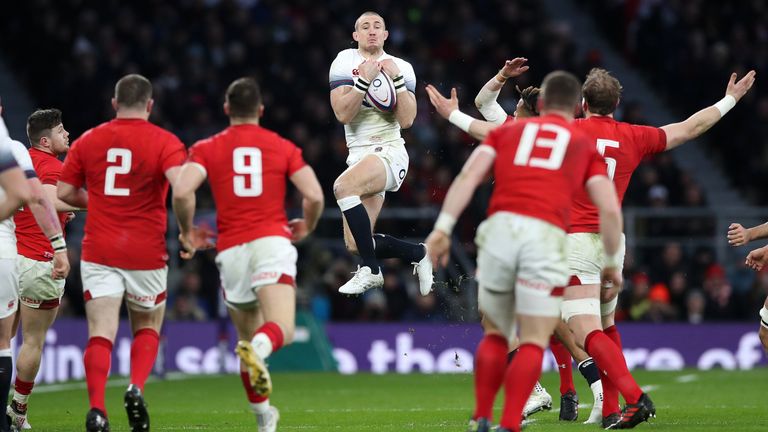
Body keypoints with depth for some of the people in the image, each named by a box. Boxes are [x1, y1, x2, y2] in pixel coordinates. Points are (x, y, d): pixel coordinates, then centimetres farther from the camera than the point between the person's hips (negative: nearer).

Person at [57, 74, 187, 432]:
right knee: (147, 328, 18)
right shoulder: (164, 142, -5)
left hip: (99, 251, 1)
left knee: (101, 334, -3)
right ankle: (136, 387, -6)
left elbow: (63, 192, 9)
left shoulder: (88, 141, 5)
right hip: (147, 253, -1)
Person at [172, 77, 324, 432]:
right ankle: (258, 348, -52)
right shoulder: (283, 147, 11)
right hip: (272, 241, -2)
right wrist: (306, 227, 23)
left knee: (247, 336, 18)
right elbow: (314, 196, 1)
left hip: (231, 250, 2)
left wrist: (187, 232, 9)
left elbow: (182, 192, -8)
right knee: (282, 331, -17)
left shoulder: (206, 149, 10)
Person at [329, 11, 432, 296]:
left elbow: (406, 120, -5)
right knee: (354, 245, -2)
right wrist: (364, 80, -16)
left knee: (344, 186, -35)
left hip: (389, 152, -4)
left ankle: (370, 271, -25)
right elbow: (343, 114, -7)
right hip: (358, 154, 4)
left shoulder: (401, 67, 4)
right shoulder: (345, 63, 5)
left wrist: (396, 79, -12)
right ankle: (418, 254, 22)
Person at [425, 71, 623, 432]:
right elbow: (610, 211, 10)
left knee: (496, 334, 20)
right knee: (534, 343, 3)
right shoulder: (586, 146, 22)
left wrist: (443, 228, 0)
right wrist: (611, 262, 22)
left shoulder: (506, 132, 24)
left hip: (500, 228, 2)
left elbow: (469, 176, 7)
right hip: (545, 237, -2)